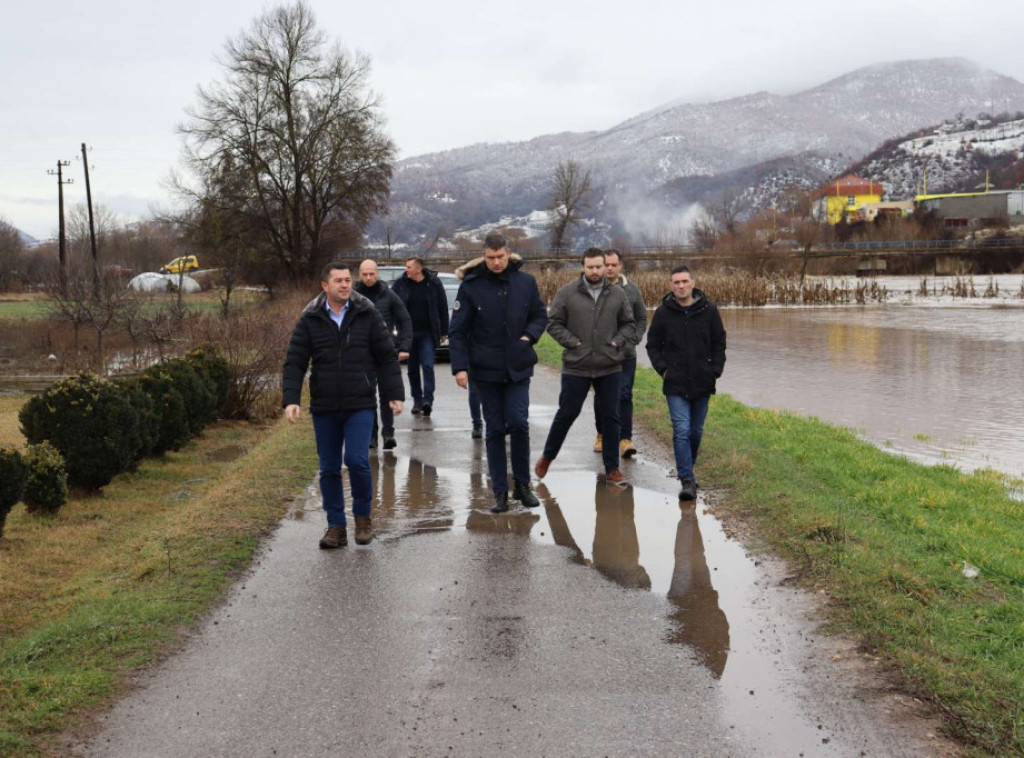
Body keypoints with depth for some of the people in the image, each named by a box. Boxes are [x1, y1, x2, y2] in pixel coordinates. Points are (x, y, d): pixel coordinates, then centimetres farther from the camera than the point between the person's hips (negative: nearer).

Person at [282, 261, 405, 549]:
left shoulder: (367, 315, 1)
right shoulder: (310, 320, 3)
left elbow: (387, 358, 4)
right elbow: (294, 363, 2)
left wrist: (394, 394, -2)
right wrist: (290, 399, -9)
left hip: (360, 405, -2)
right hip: (324, 408, 2)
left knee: (357, 460, -13)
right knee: (329, 469, 6)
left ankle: (363, 517, 9)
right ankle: (336, 526, 17)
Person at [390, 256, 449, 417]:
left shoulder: (434, 283, -4)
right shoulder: (400, 284, 0)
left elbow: (443, 308, 1)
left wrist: (443, 331, 2)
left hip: (427, 333, -3)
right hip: (409, 333, 3)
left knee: (427, 365, -11)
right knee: (413, 368, 9)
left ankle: (428, 399, -11)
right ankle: (417, 400, 18)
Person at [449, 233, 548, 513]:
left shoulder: (526, 282, 1)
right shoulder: (471, 286, -5)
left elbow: (540, 316, 13)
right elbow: (457, 331, -4)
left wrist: (529, 335, -7)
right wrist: (460, 366, -13)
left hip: (519, 368, 1)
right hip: (486, 369, -1)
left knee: (519, 424, -7)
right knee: (494, 429, 5)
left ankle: (522, 485, 12)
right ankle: (500, 492, 13)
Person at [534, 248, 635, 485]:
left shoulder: (617, 294, 5)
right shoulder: (567, 293, -3)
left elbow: (628, 324, 13)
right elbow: (553, 323, -1)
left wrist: (616, 342, -3)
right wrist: (574, 343, -10)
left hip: (610, 367, 2)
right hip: (576, 367, -2)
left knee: (611, 417, 6)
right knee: (567, 413, 7)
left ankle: (612, 470, 16)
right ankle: (547, 457, 27)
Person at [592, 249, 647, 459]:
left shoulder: (631, 289, 3)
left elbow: (642, 319, 12)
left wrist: (632, 341, 0)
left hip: (625, 355, 0)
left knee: (624, 396, -6)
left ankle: (625, 439, -6)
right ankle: (602, 435, 26)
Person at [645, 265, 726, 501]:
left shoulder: (708, 310, 0)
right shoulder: (663, 312, -2)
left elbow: (719, 343, 10)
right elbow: (653, 345, 7)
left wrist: (715, 370, 0)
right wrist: (662, 369, -5)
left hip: (702, 384, 2)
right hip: (675, 384, -2)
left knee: (696, 431, 13)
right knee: (682, 431, -11)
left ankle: (686, 468, 34)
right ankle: (687, 480, -10)